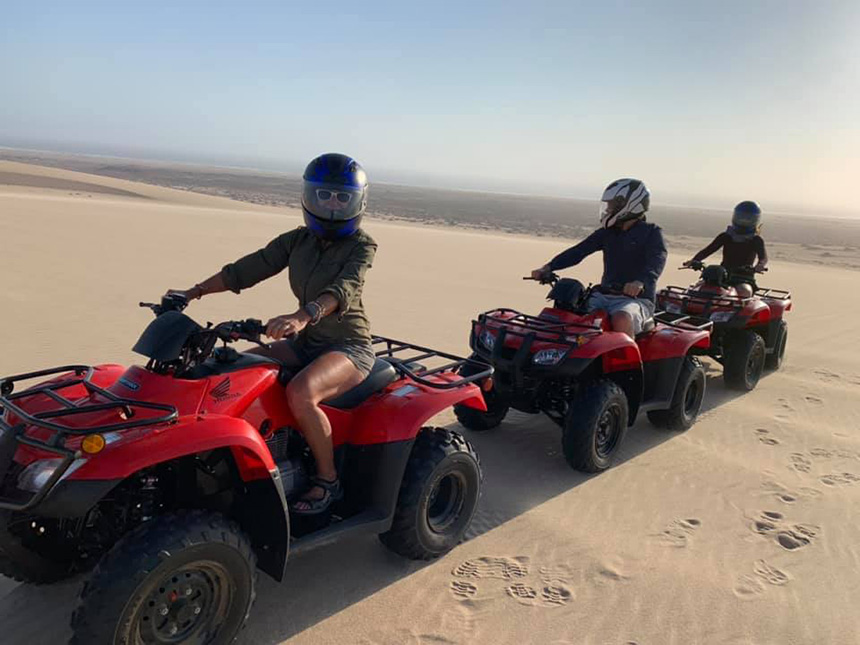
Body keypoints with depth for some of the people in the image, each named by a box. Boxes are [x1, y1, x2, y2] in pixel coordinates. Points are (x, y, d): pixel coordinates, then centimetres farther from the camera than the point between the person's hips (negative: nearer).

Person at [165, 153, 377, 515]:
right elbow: (251, 268, 2)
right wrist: (195, 292, -8)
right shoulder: (298, 240, 7)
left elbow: (343, 289, -29)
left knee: (300, 392, -33)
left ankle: (328, 481, -13)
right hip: (305, 342, 6)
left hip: (349, 346, -6)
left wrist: (303, 316, -48)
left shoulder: (362, 246, -11)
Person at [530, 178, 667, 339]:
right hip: (604, 295, 6)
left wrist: (640, 282, -39)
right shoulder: (607, 232, 15)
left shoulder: (652, 232, 0)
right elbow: (578, 251, 7)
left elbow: (656, 261, -18)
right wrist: (548, 267, -7)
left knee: (622, 320, -38)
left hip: (636, 298, -5)